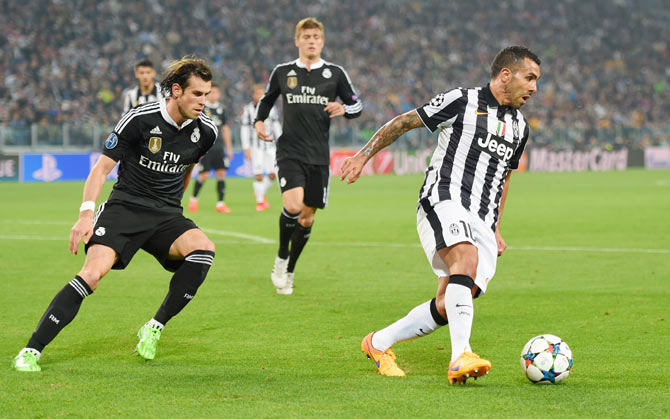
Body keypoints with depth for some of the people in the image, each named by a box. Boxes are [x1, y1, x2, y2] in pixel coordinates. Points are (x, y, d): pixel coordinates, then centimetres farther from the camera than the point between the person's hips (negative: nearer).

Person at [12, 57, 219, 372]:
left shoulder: (205, 131, 0)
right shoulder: (140, 119, -13)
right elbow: (102, 167, -8)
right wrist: (86, 212, -20)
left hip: (166, 216, 4)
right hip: (125, 206, -4)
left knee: (203, 249, -28)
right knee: (93, 272, -26)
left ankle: (155, 328, -11)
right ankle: (30, 352, -21)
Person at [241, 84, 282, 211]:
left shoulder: (271, 108, 6)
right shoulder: (248, 109, -1)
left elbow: (276, 126, 12)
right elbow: (245, 129, 0)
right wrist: (246, 148, -4)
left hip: (269, 145, 3)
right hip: (256, 146, -3)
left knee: (273, 174, -5)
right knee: (258, 175, -7)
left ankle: (260, 192, 21)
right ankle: (260, 201, 6)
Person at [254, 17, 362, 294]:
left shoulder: (335, 74, 5)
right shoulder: (282, 72, 6)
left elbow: (357, 105, 10)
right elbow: (266, 100, 21)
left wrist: (343, 108, -12)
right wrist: (259, 122, 3)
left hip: (319, 156, 2)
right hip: (290, 152, -2)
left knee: (307, 217, 6)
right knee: (293, 206, -23)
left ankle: (288, 272, 24)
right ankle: (281, 258, 2)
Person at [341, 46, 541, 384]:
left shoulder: (519, 127, 20)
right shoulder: (461, 101, 0)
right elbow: (403, 123, 7)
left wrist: (496, 228, 29)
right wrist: (363, 156, 5)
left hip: (482, 221, 6)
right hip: (444, 201, -6)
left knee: (447, 307, -6)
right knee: (467, 257, -35)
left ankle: (379, 343, 14)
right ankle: (461, 357, -45)